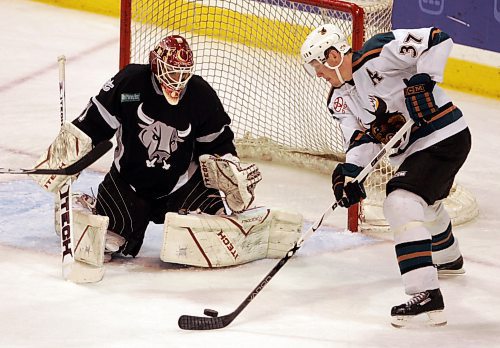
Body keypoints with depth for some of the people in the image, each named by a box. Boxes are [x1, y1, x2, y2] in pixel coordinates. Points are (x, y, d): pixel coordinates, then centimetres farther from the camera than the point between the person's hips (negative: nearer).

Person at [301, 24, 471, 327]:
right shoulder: (340, 100, 6)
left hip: (445, 137, -10)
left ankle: (425, 294, -31)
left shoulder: (379, 54, -20)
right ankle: (449, 259, 67)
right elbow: (361, 139, -1)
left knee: (401, 203, -25)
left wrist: (422, 80, -30)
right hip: (411, 152, 10)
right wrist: (349, 172, -19)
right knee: (426, 203, 34)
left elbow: (438, 40, -22)